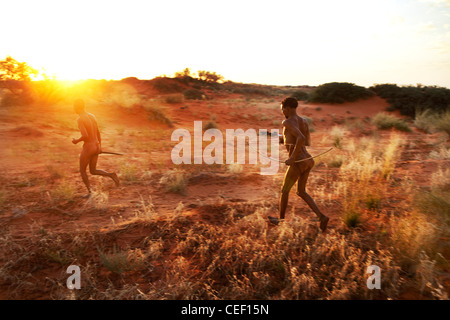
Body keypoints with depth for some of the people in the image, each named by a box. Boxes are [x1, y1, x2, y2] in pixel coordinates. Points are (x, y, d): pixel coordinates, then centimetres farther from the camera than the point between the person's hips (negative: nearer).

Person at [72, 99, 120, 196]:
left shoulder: (80, 119, -18)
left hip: (88, 148, -7)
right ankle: (111, 175, -5)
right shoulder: (92, 116, 7)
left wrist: (76, 141, -7)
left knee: (82, 170, 15)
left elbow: (85, 136, -28)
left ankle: (90, 192, 18)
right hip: (96, 147, 7)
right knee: (93, 171, 18)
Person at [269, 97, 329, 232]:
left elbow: (301, 138, -31)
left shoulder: (287, 122, -15)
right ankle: (321, 216, 8)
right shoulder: (304, 121, 11)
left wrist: (292, 157, -23)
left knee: (285, 190, 16)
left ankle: (281, 219, 36)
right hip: (307, 161, 8)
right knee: (301, 192, 22)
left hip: (297, 163, -8)